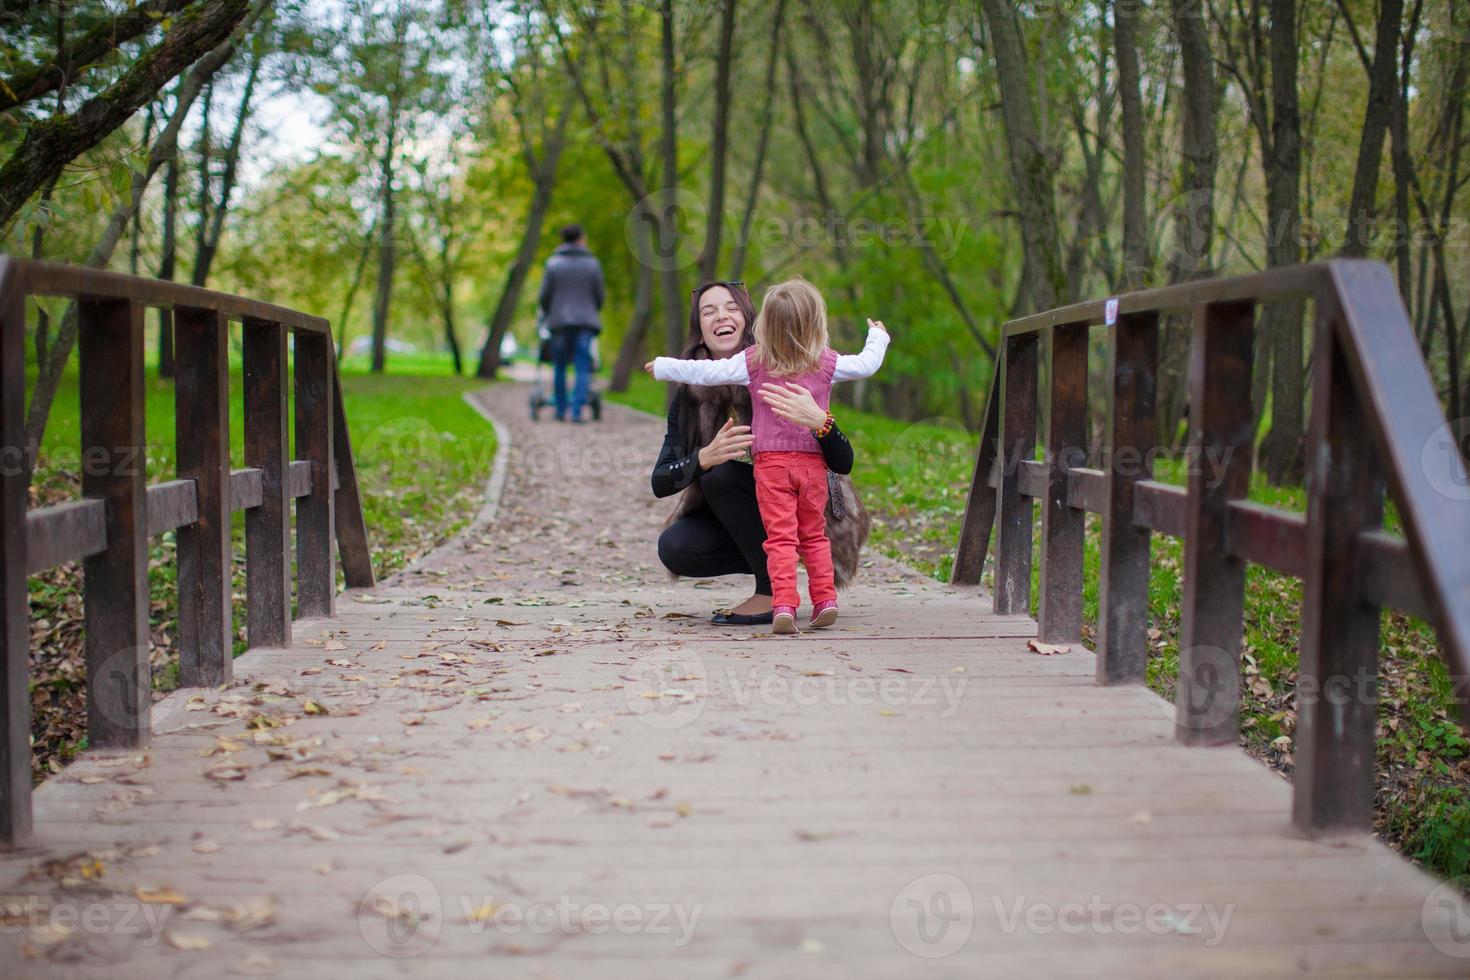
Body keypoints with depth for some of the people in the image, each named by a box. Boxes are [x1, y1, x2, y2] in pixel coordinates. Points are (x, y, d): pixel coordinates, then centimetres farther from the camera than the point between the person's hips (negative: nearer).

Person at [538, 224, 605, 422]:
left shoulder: (553, 263, 1)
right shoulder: (592, 263, 2)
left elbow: (545, 295, 0)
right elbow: (599, 295, 4)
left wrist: (547, 316, 18)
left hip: (559, 320, 0)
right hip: (586, 320, 0)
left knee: (559, 366, 11)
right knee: (583, 367, -1)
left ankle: (561, 410, 13)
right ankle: (577, 411, -11)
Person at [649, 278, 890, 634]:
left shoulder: (755, 361, -4)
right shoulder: (826, 363, 1)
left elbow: (708, 372, -3)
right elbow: (866, 364, 14)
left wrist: (663, 367, 11)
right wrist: (878, 337, 35)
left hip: (771, 461, -2)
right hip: (813, 462, 2)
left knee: (780, 538, -5)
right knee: (814, 536, 17)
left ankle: (783, 606, -17)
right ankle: (825, 599, 11)